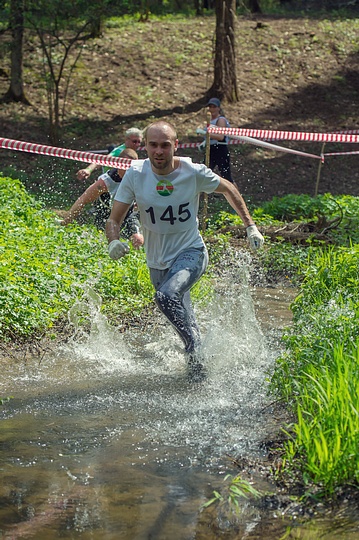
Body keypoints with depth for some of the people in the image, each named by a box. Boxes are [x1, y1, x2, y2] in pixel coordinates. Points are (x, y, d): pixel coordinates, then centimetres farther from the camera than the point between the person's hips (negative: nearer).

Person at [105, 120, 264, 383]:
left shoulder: (194, 173, -17)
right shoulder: (135, 175, -13)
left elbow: (228, 189, 3)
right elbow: (114, 219, -8)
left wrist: (250, 225, 3)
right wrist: (114, 241, -29)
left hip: (190, 252, -3)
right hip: (158, 261, 3)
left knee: (167, 296, -31)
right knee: (185, 320, 15)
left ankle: (195, 353, -15)